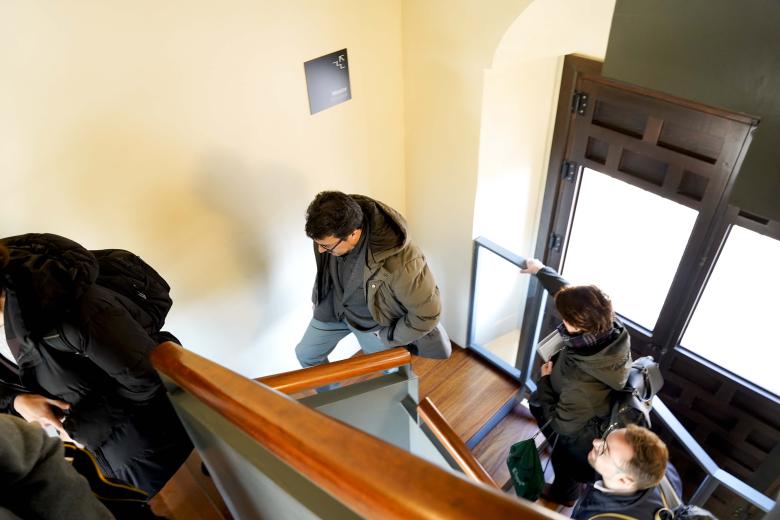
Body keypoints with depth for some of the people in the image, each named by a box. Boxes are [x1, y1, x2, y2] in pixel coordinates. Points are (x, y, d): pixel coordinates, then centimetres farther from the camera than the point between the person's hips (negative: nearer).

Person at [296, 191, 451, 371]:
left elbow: (427, 312, -29)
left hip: (375, 321, -4)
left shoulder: (400, 263, -45)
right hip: (334, 305, 5)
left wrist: (389, 337, -16)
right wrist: (320, 301, 10)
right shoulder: (333, 229, -27)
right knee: (306, 354, 19)